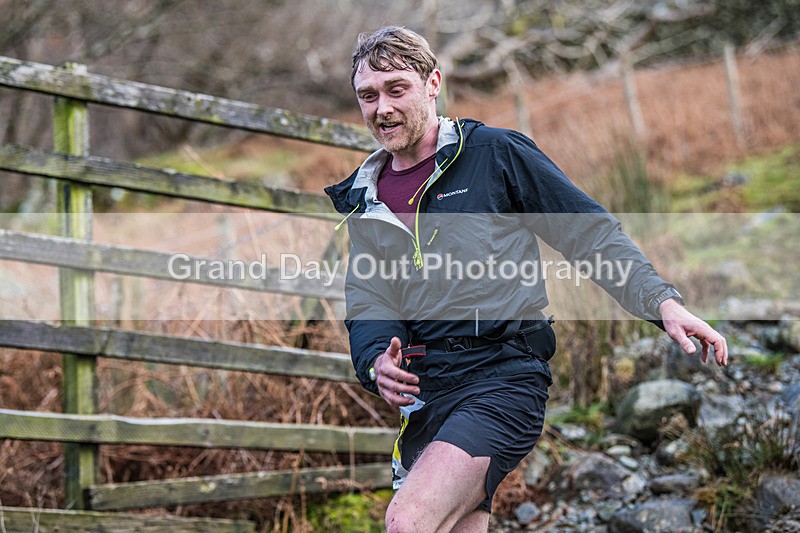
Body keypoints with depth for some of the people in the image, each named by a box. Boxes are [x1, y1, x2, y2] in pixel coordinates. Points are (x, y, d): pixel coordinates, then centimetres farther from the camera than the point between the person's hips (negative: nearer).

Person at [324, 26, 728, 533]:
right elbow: (366, 299, 12)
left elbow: (594, 234, 1)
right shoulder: (363, 199, 16)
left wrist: (663, 301, -10)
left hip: (502, 376, -6)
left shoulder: (496, 153, 0)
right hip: (421, 397, 6)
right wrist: (376, 362, -10)